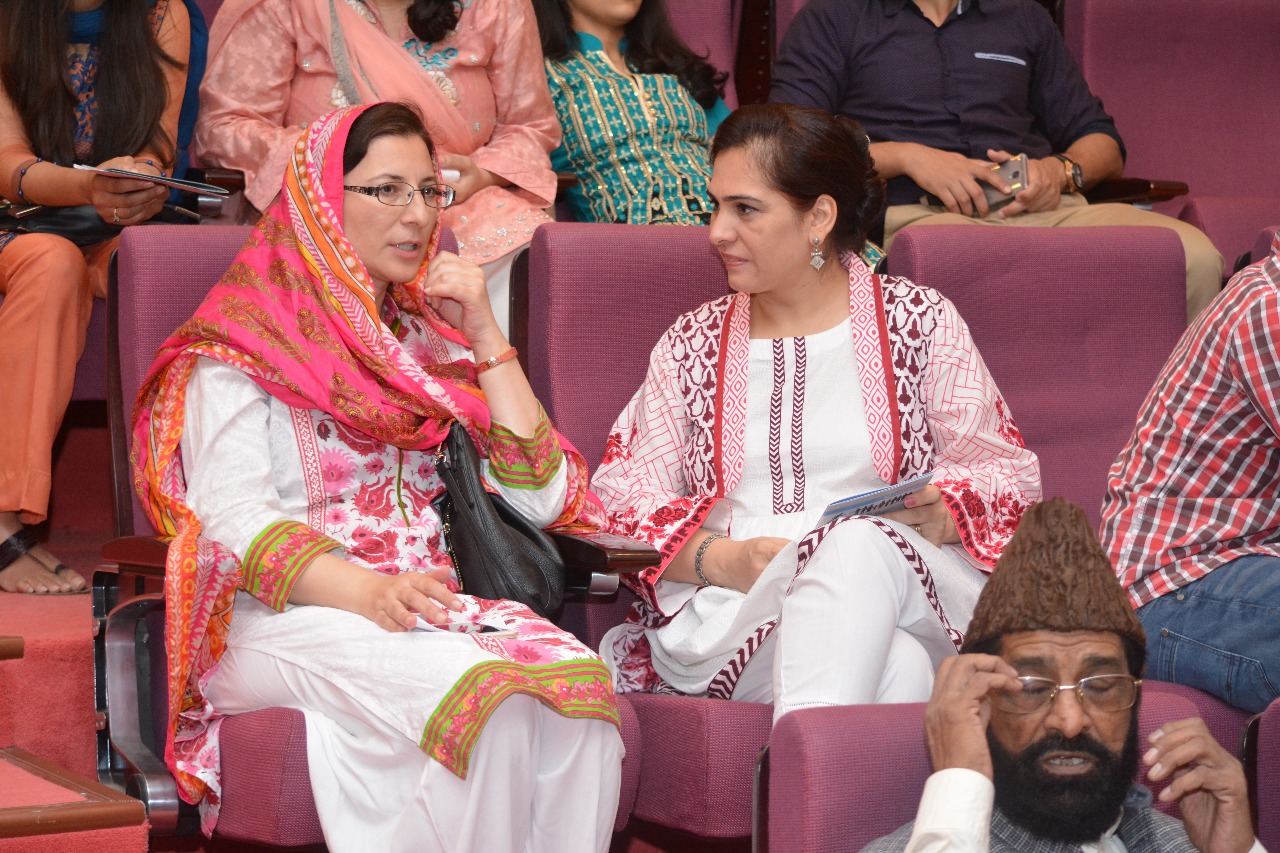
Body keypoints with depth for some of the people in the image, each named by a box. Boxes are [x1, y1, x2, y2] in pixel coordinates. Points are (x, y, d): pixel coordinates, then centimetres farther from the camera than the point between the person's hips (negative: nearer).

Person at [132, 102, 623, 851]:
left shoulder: (427, 338, 21)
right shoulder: (241, 344, 5)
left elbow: (544, 499, 11)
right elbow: (237, 521, -10)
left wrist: (486, 336, 5)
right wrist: (367, 593, -27)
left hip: (426, 608, 5)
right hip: (283, 618, -5)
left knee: (583, 683, -29)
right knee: (483, 695, -35)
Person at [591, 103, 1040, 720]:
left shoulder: (919, 321, 14)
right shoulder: (691, 345, 19)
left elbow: (1007, 473, 12)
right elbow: (622, 497, 9)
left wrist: (945, 516, -12)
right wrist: (722, 559, -12)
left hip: (914, 587, 1)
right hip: (732, 601, 0)